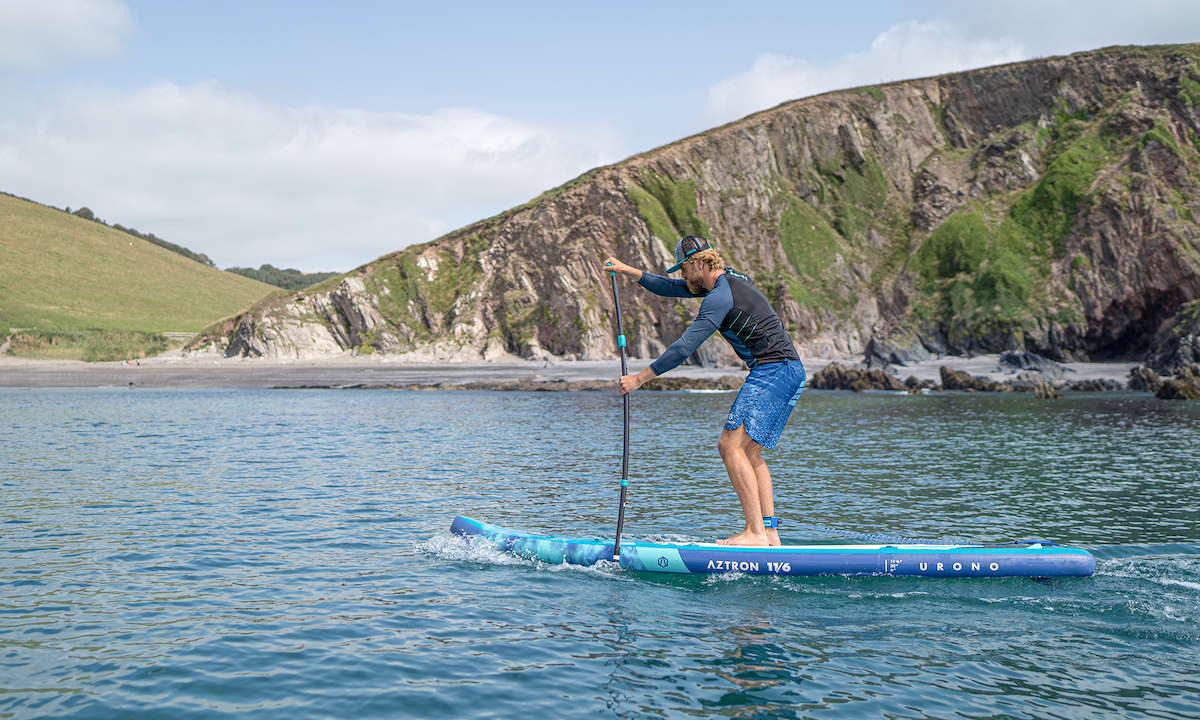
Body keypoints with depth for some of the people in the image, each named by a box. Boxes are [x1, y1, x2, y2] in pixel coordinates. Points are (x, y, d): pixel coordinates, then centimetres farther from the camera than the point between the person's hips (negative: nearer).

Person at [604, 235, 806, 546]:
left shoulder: (720, 296, -13)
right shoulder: (727, 279, 18)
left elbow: (684, 347, -18)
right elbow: (671, 289, 28)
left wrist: (640, 378, -12)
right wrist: (626, 270, 26)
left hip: (773, 370, -10)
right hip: (791, 371, 10)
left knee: (730, 446, -14)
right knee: (748, 452, 10)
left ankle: (755, 533, -18)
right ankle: (770, 533, 6)